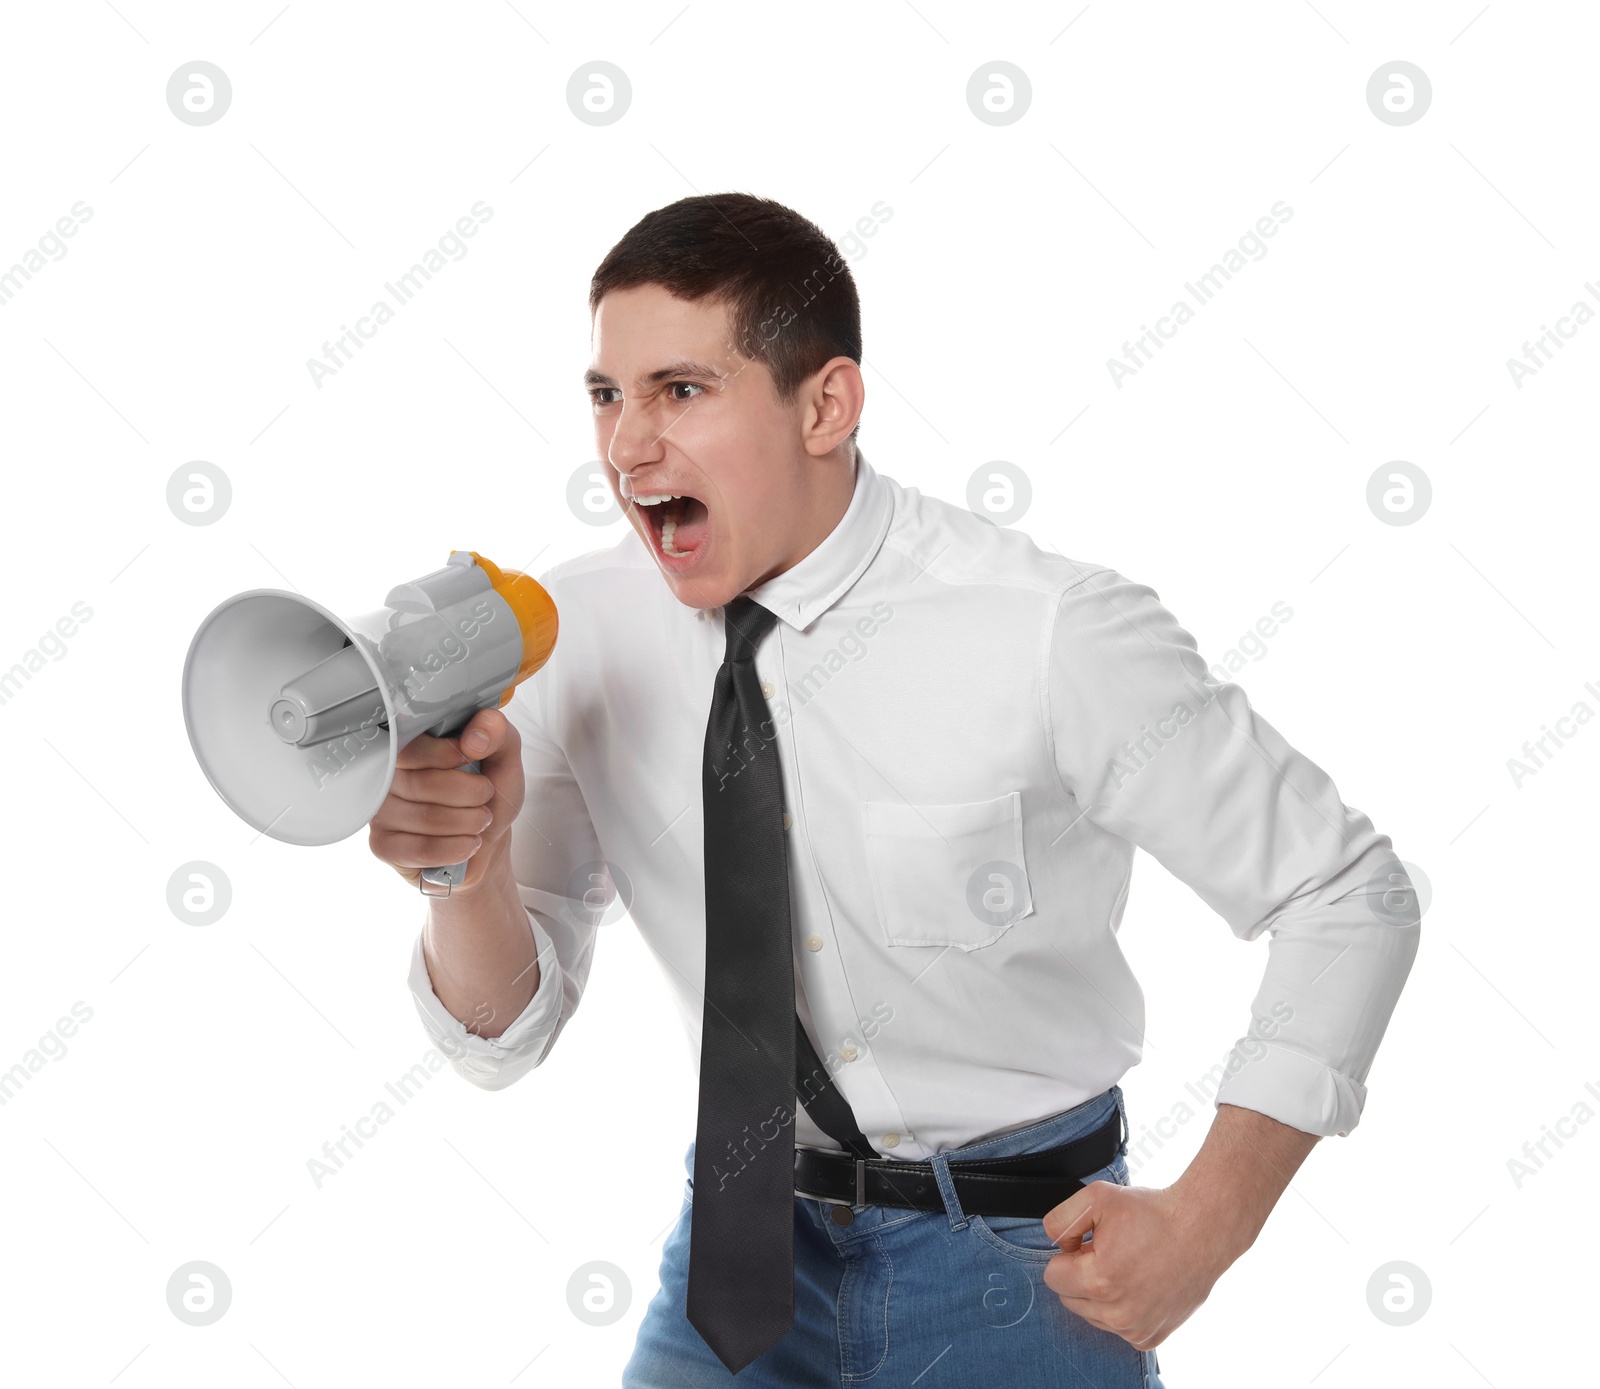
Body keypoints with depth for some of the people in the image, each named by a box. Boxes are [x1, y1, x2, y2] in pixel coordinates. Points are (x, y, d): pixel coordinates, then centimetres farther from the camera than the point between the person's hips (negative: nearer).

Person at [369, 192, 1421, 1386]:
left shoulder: (1054, 636, -22)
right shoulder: (580, 629, -9)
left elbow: (1348, 894, -12)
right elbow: (507, 1036, -6)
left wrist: (1210, 1222, -18)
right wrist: (469, 871, -28)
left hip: (1015, 1257, -3)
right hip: (742, 1241, 3)